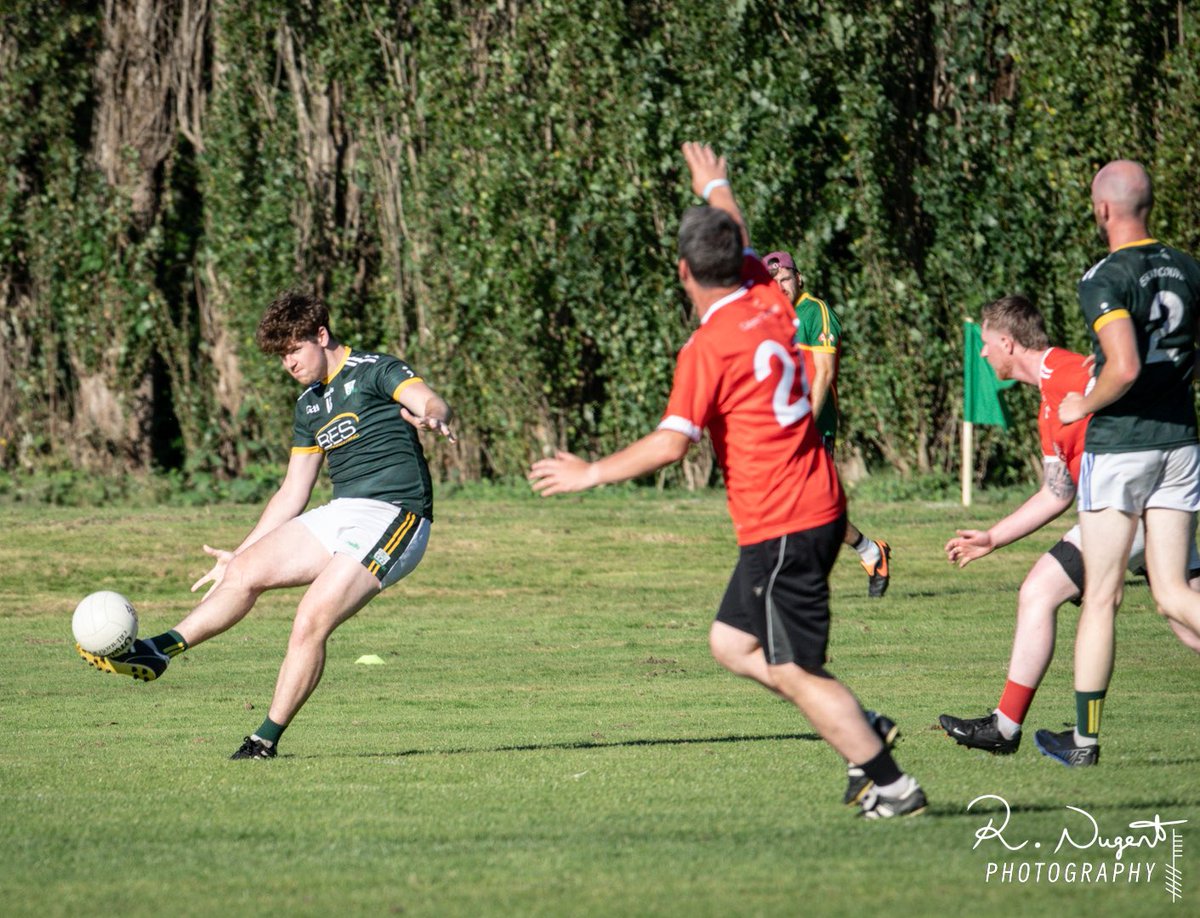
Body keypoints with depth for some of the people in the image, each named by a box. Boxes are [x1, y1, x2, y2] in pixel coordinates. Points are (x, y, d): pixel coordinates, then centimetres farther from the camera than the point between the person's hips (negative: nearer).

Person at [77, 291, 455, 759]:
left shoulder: (374, 371, -5)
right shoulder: (309, 404, 19)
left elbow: (431, 402, -24)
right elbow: (293, 492, 24)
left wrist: (431, 417, -49)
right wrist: (239, 552, 23)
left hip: (392, 516, -9)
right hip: (340, 514, 9)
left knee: (311, 620, -18)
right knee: (246, 571, 1)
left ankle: (267, 739, -9)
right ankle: (159, 652, 9)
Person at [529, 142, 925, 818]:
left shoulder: (710, 347, -16)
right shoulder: (770, 302, 6)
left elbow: (672, 443, -21)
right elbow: (741, 245, 29)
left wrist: (592, 474, -9)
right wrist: (716, 190, 47)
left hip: (782, 527, -9)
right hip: (818, 506, 9)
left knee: (793, 673, -4)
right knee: (732, 645, 16)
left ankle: (894, 786, -4)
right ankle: (864, 731, 13)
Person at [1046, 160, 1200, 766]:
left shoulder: (1105, 279, -15)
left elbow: (1125, 368, -26)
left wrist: (1083, 404, -10)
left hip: (1119, 445, -6)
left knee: (1101, 597, 3)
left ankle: (1085, 738, 9)